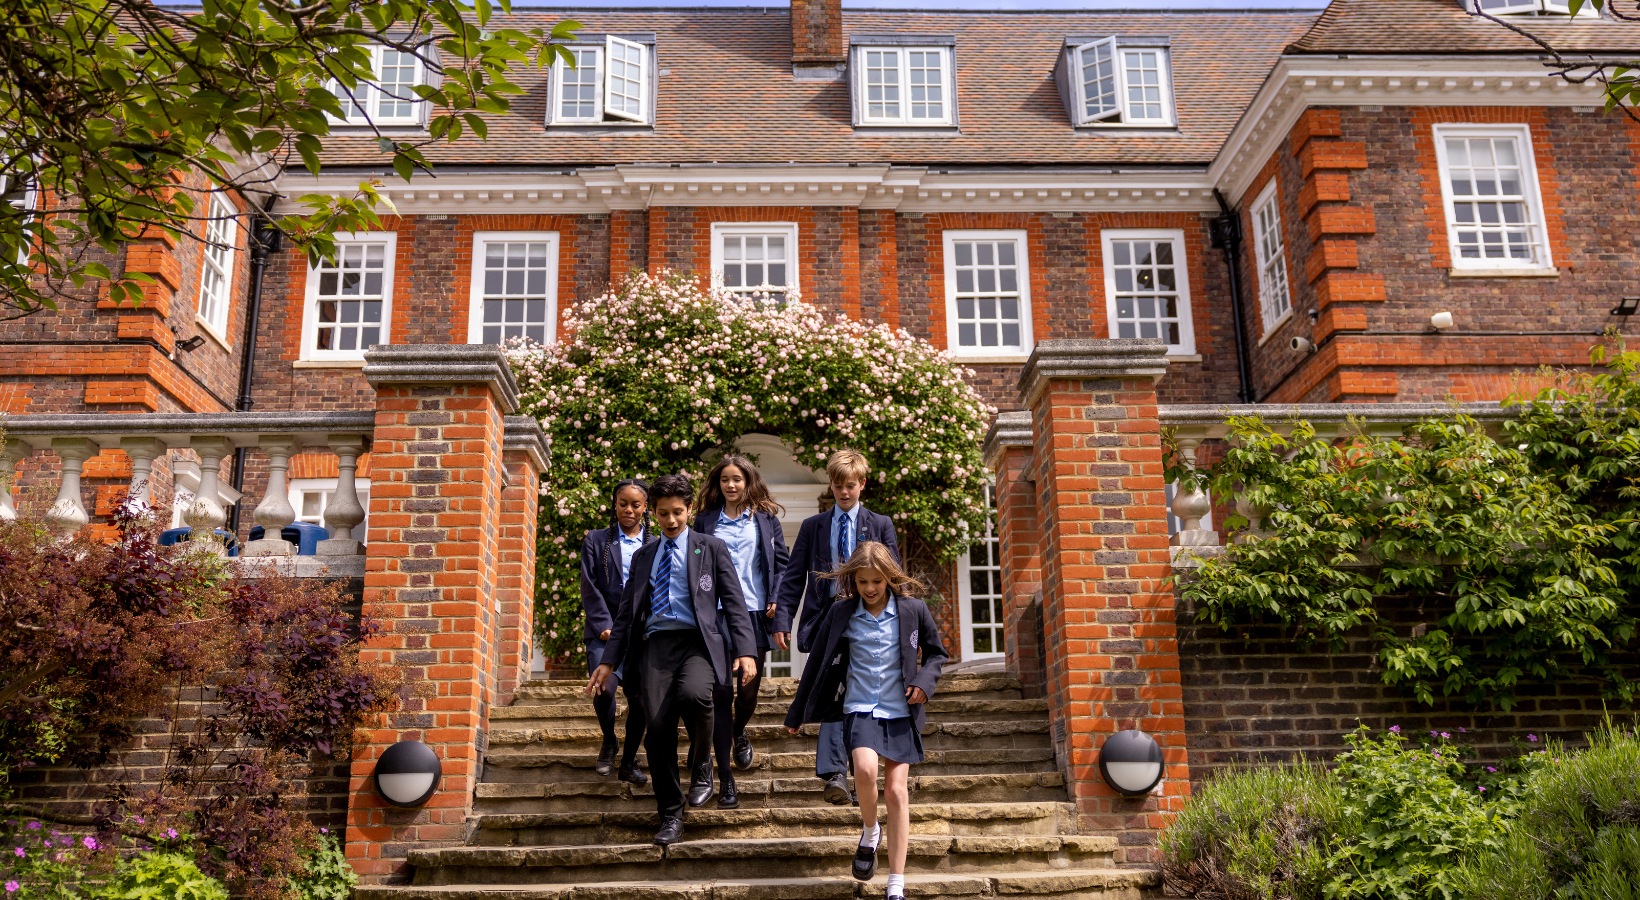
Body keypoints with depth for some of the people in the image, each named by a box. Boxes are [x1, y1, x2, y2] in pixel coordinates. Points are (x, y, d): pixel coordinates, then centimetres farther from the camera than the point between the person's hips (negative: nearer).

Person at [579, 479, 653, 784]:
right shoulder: (596, 540, 10)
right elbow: (589, 587, 2)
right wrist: (604, 625, -9)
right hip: (605, 630, -1)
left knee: (640, 698, -2)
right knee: (603, 689, -19)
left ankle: (629, 763, 17)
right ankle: (609, 742, 11)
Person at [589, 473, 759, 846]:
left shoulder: (711, 548, 11)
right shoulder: (643, 557, 21)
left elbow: (733, 602, 4)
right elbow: (626, 612, 21)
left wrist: (745, 651, -8)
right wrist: (609, 661, 13)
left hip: (697, 642, -3)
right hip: (655, 645, 3)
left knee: (693, 693, -33)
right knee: (658, 727, -9)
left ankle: (701, 768, -3)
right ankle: (671, 816, 7)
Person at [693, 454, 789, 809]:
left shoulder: (766, 518, 9)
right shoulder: (706, 520, 9)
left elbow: (781, 561, 9)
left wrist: (776, 600, -3)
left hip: (755, 614, 1)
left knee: (749, 689, 3)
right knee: (721, 692, -5)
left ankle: (739, 732, 40)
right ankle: (725, 777, 1)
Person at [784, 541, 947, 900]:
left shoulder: (913, 610, -2)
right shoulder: (840, 614, -1)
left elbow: (935, 653, 11)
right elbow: (818, 664, 6)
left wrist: (924, 681, -9)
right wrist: (797, 713, 10)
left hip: (901, 711, 0)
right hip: (860, 708, 0)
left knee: (896, 790, -3)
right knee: (865, 769, -27)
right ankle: (869, 830, 6)